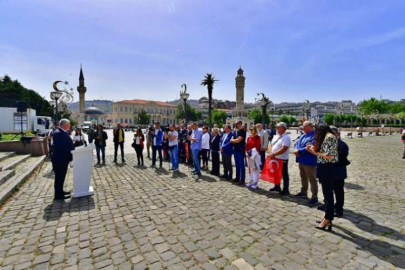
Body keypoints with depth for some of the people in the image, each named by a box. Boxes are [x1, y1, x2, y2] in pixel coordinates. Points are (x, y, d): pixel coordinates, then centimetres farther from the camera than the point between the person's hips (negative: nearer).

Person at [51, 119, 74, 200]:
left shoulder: (62, 132, 13)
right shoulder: (59, 133, -20)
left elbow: (67, 144, 16)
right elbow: (62, 147, -26)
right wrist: (70, 154, -18)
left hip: (62, 158, 10)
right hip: (60, 159, -10)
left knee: (61, 176, 19)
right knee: (59, 176, -1)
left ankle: (60, 191, 31)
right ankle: (58, 195, 9)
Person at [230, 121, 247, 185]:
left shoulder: (243, 131, -10)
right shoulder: (235, 132, 14)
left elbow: (238, 140, -18)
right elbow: (231, 140, 10)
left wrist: (233, 140, -1)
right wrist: (235, 140, -8)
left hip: (241, 150, -8)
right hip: (235, 150, 8)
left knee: (241, 165, -3)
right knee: (237, 165, 14)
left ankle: (242, 180, 3)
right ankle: (237, 178, 23)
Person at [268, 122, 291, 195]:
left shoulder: (286, 137, -15)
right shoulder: (276, 136, 12)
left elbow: (284, 149, -23)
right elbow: (271, 145, 12)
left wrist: (274, 154, -22)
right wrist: (271, 153, -7)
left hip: (282, 159, -8)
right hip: (275, 158, 8)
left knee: (284, 175, 4)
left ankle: (286, 190, 14)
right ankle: (277, 187, 33)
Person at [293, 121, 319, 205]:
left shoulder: (314, 136, -18)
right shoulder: (303, 135, 14)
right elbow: (297, 143, 11)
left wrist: (299, 151, -22)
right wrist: (296, 149, -10)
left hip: (310, 161, -9)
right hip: (301, 160, 10)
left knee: (312, 179, 0)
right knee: (303, 177, 21)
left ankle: (314, 197, 10)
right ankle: (303, 192, 37)